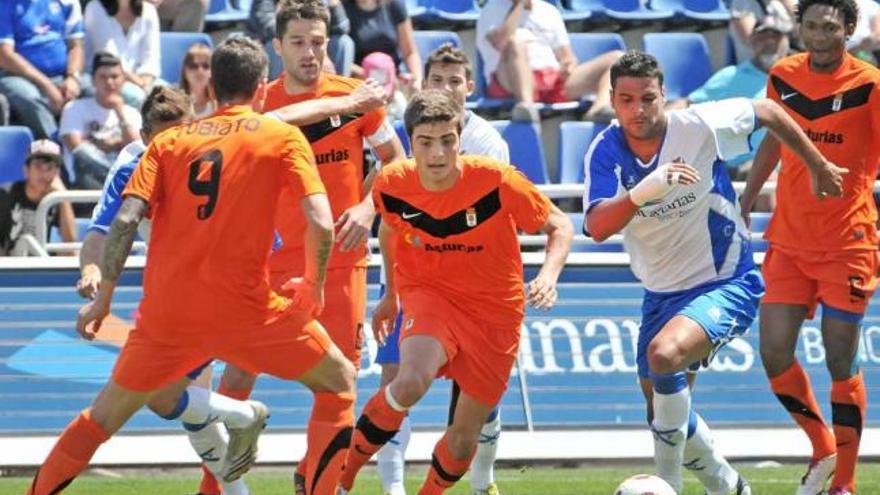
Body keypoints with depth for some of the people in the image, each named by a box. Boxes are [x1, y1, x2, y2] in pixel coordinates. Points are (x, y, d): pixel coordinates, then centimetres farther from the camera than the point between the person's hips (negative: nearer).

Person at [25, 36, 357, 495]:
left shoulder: (168, 141, 11)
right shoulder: (283, 138, 3)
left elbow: (125, 221, 0)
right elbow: (320, 223, -9)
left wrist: (103, 297, 8)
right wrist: (313, 286, 7)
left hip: (166, 311, 3)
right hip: (243, 307, -3)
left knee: (107, 412, 19)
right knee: (338, 382, 15)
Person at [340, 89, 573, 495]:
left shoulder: (496, 181, -21)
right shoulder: (392, 185, -14)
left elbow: (559, 226, -9)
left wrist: (549, 274, -27)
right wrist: (391, 292, 20)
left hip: (496, 311, 0)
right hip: (429, 294, 0)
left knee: (465, 435, 4)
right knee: (410, 382, -32)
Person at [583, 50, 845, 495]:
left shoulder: (700, 127, -19)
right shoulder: (605, 152, -11)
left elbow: (767, 112, 0)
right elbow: (597, 227, -26)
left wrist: (819, 166, 9)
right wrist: (643, 190, -44)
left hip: (725, 284, -6)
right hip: (661, 293, 6)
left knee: (664, 354, -33)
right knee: (663, 411, 15)